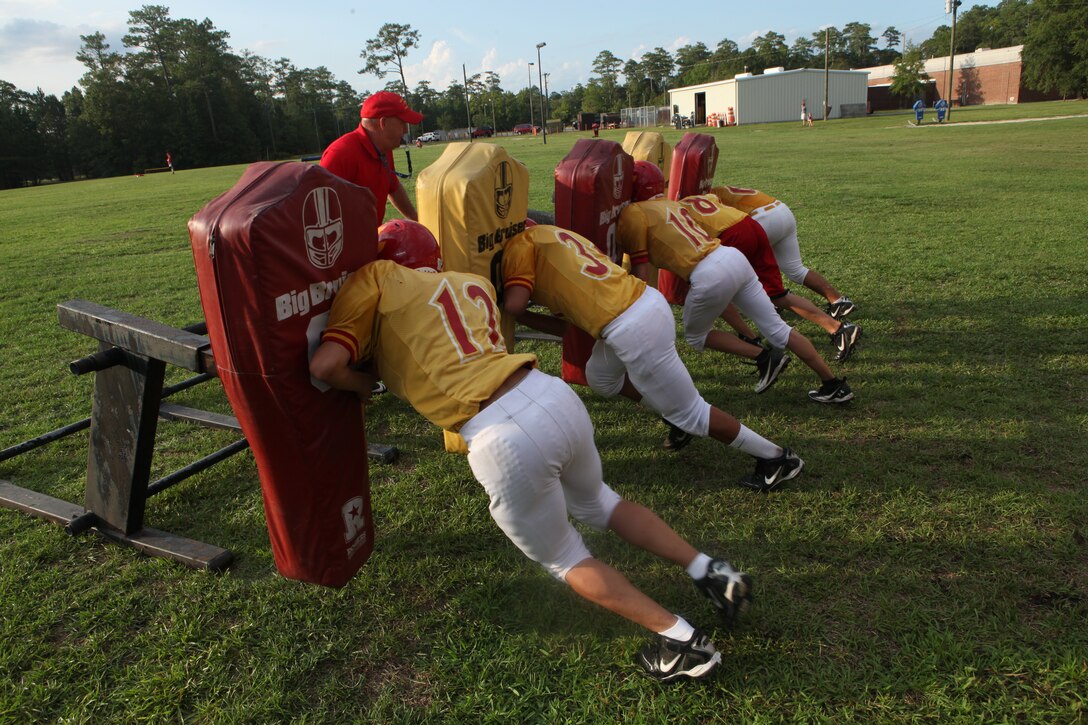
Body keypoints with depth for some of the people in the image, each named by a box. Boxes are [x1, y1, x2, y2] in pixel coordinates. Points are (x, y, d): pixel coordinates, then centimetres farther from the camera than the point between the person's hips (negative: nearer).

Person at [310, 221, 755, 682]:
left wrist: (361, 385, 17)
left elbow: (326, 365, -2)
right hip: (555, 395, 6)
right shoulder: (474, 284, 24)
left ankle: (681, 639, 18)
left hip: (505, 441, -6)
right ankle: (709, 571, 31)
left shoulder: (375, 279, 8)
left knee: (565, 560, 20)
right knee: (596, 504, 35)